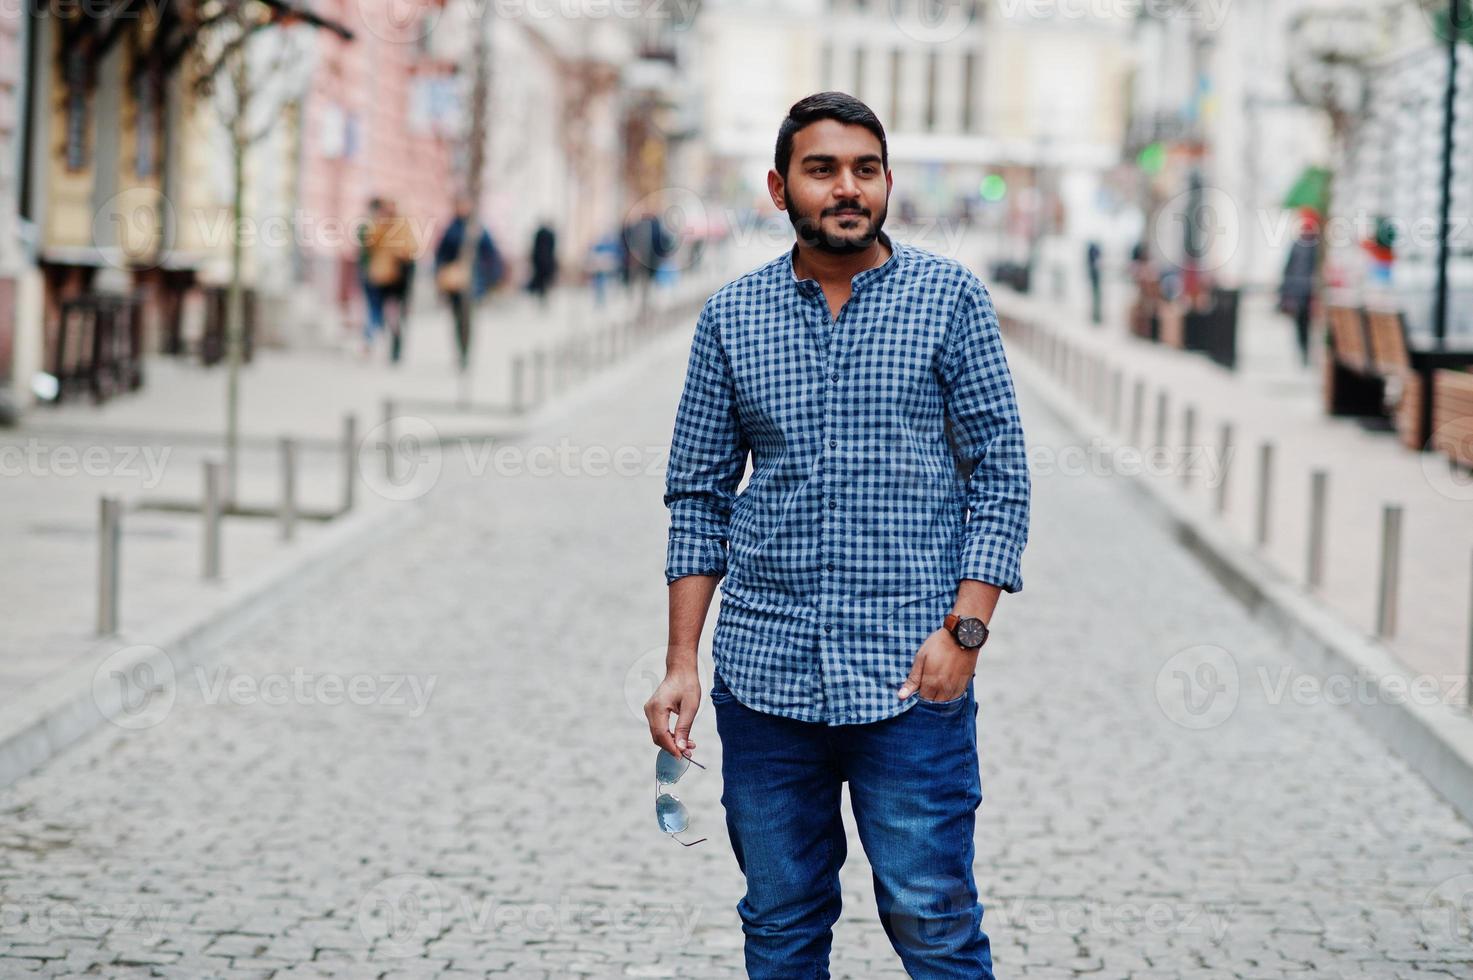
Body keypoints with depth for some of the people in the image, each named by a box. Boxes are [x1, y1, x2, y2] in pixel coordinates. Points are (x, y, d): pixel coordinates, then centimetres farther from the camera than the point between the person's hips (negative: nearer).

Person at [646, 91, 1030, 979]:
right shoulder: (731, 318, 8)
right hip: (765, 672, 3)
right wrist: (681, 663, 4)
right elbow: (699, 497, 11)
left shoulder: (951, 297, 1)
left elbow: (1002, 476, 0)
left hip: (909, 673, -2)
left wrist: (965, 631, -10)